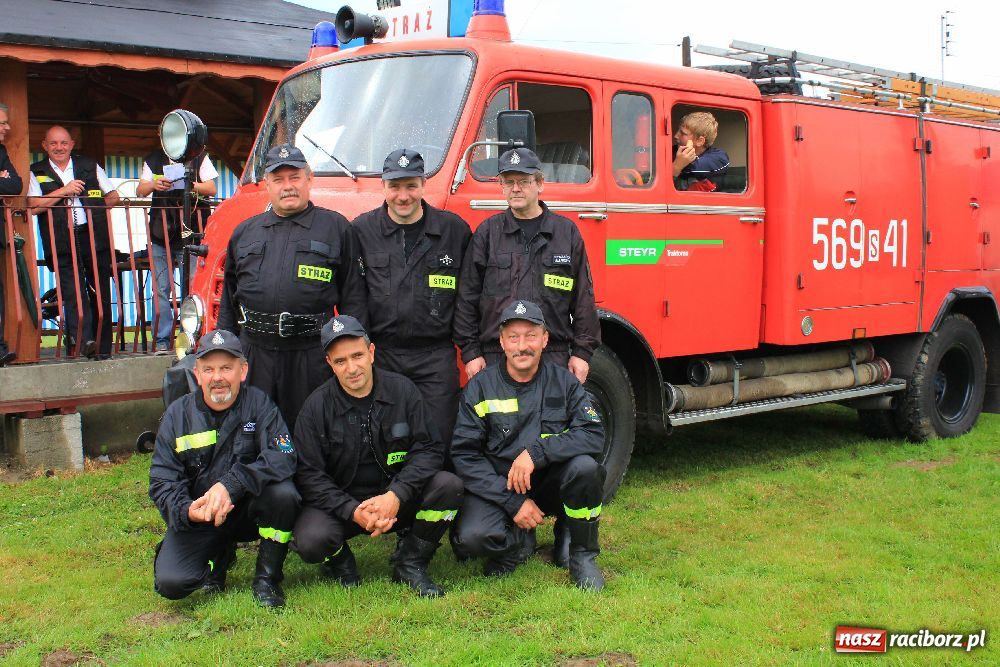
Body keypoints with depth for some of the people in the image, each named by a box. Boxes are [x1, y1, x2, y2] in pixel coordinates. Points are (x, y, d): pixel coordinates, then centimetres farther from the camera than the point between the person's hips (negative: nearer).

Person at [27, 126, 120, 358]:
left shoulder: (90, 167, 16)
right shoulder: (37, 173, 12)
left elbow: (114, 197, 19)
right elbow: (33, 206, -2)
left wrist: (93, 208, 7)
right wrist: (64, 191, -7)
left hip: (95, 237, 1)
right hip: (62, 241, -1)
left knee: (100, 292, 2)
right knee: (72, 291, -16)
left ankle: (102, 348, 8)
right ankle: (83, 340, -23)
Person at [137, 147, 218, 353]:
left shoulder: (199, 158, 10)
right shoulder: (153, 160, 16)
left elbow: (211, 189, 3)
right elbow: (140, 191, 9)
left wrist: (191, 185, -17)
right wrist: (153, 185, -13)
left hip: (189, 234, -2)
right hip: (160, 235, 2)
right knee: (161, 289, -1)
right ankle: (162, 340, 3)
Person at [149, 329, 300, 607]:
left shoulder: (258, 404, -9)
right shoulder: (177, 415, -4)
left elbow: (283, 457, -23)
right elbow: (161, 481, -5)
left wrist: (230, 485, -36)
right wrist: (186, 511, -27)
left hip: (248, 509, -1)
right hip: (196, 517, 1)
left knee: (283, 493, -32)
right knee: (170, 583, -19)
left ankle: (267, 578, -8)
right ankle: (220, 556, 16)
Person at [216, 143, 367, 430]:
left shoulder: (337, 228, 5)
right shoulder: (244, 232, 16)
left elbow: (353, 298, 1)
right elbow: (228, 300, 21)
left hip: (312, 357, -3)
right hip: (253, 354, 3)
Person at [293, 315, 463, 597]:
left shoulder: (402, 390, -5)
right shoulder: (317, 406, -8)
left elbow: (429, 449, -7)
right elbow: (308, 475, -9)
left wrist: (396, 495, -24)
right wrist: (353, 511, -24)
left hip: (398, 499, 2)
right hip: (340, 504, -1)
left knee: (448, 486, -24)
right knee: (311, 540, -32)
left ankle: (410, 564, -4)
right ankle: (339, 561, 8)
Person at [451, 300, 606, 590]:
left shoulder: (563, 381, -2)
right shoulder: (480, 387, -6)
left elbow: (593, 435, -14)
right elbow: (464, 455, -10)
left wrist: (537, 452, -28)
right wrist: (513, 502, -18)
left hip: (550, 482, 1)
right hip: (497, 486, -1)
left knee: (585, 466, -31)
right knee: (472, 536, -30)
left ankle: (582, 555, -5)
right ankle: (518, 543, 8)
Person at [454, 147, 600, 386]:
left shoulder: (567, 232, 9)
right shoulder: (487, 233, 8)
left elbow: (583, 300, 8)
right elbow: (467, 298, 6)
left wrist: (582, 352, 3)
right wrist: (470, 352, 0)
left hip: (554, 357, 0)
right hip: (495, 358, 0)